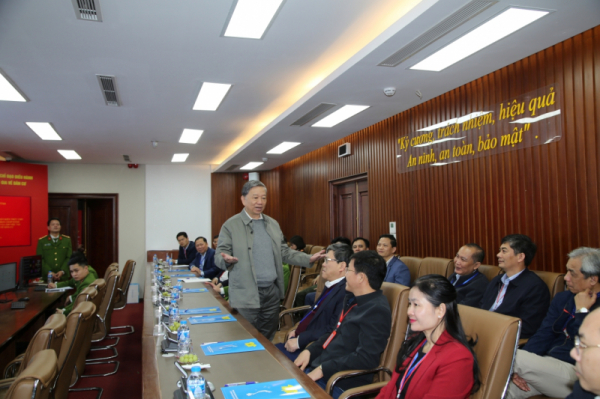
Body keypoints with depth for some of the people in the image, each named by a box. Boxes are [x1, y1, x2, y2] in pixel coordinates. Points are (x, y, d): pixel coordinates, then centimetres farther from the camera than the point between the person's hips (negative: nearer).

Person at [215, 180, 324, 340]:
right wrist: (226, 259, -29)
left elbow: (284, 252, 15)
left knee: (268, 339, 14)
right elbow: (219, 257, -5)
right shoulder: (231, 225, -4)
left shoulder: (273, 224, 12)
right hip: (246, 295, -5)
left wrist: (308, 259, 2)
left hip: (272, 291, 5)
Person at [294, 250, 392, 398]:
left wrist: (323, 369, -22)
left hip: (339, 383, -9)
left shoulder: (377, 310, -19)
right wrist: (309, 351, 5)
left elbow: (366, 358, -25)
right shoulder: (353, 299, 10)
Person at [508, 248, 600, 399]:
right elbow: (542, 336, 6)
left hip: (574, 371, -5)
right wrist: (519, 368, -8)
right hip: (547, 365, 6)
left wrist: (581, 311, -11)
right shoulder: (562, 298, 13)